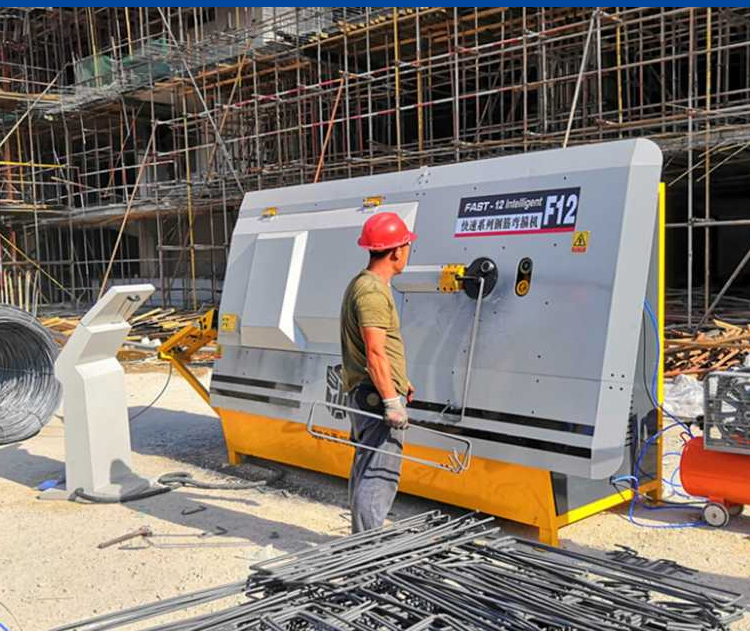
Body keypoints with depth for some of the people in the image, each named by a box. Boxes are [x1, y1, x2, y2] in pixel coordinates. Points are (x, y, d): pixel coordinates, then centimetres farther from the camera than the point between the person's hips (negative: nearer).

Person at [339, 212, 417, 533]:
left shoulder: (363, 284, 16)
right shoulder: (373, 291, -18)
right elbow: (375, 353, -24)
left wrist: (400, 381, 30)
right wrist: (392, 401, -23)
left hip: (365, 395, 11)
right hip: (377, 395, -11)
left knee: (365, 468, 17)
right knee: (380, 473, -8)